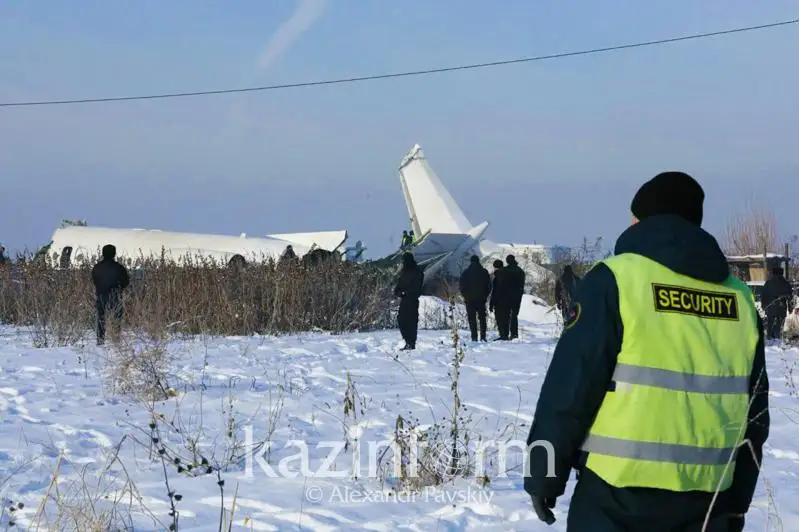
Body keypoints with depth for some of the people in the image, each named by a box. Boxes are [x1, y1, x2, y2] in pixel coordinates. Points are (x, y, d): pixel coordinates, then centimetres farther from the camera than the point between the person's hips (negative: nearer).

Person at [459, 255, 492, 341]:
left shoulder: (465, 273, -3)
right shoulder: (484, 272, 1)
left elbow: (462, 287, -2)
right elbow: (489, 286, 4)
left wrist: (465, 296, 11)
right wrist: (485, 295, 13)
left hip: (469, 299, -2)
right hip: (481, 299, 2)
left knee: (472, 319, 0)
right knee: (482, 318, 10)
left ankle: (474, 337, -7)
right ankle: (483, 337, 4)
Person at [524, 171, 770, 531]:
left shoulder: (618, 278, -6)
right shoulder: (740, 298, 10)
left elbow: (570, 386, -8)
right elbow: (754, 411, 14)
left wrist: (544, 475, 0)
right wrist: (737, 501, 22)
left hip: (620, 493, -5)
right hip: (707, 498, 5)